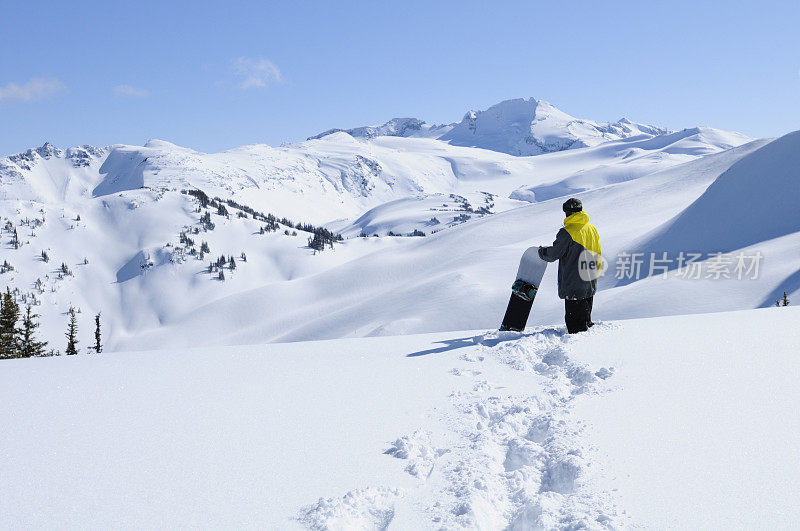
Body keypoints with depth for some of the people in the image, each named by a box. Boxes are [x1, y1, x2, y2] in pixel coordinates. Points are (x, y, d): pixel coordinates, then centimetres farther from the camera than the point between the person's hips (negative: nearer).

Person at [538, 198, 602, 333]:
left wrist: (542, 251, 10)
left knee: (574, 319, -2)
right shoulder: (592, 228, 6)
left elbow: (554, 254, -11)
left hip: (574, 285, -7)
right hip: (590, 283, 8)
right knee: (585, 316, 19)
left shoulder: (567, 232, -17)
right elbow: (597, 255, 15)